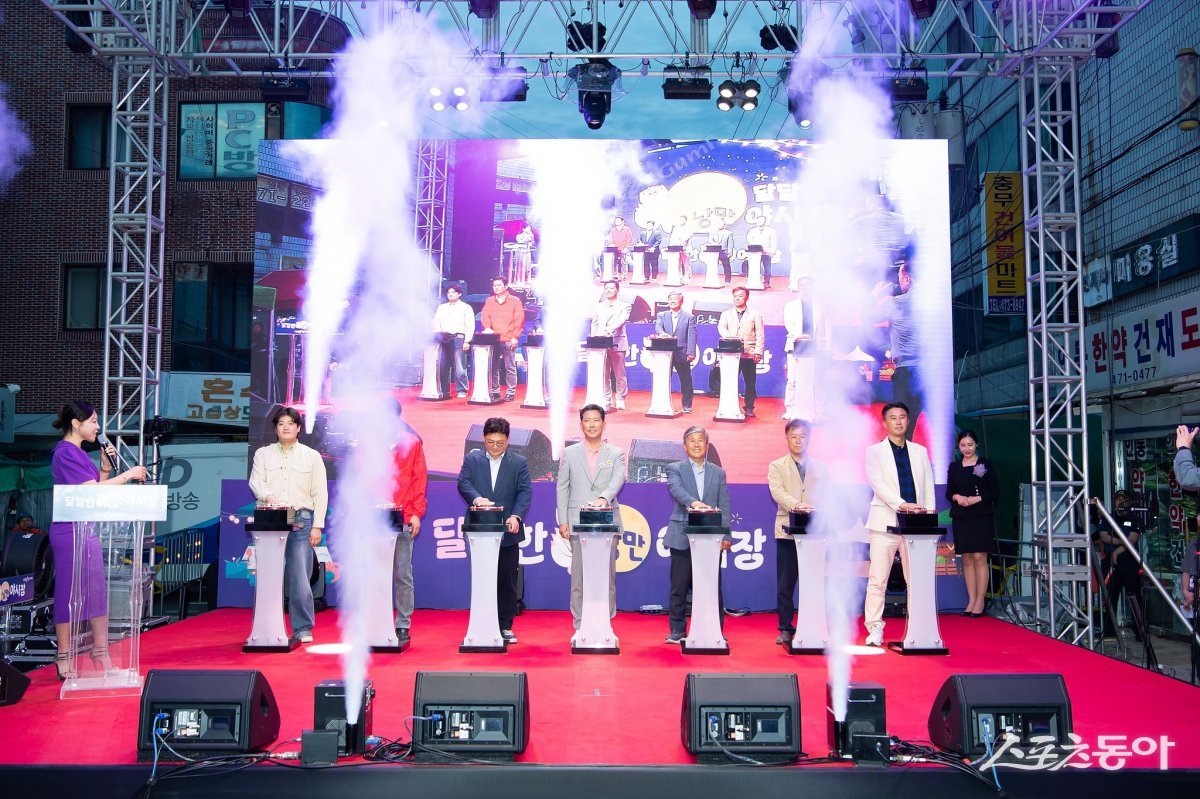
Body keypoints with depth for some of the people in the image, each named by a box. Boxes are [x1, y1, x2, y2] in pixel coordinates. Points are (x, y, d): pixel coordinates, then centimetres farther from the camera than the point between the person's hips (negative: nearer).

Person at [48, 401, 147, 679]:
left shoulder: (78, 453, 14)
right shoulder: (65, 453, -15)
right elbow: (93, 491, -20)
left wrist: (105, 466, 4)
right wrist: (128, 475, -11)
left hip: (88, 529, 9)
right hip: (70, 531, -9)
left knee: (97, 591, 11)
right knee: (69, 593, -1)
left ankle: (101, 652, 18)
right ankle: (64, 658, 9)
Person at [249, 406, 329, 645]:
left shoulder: (312, 456, 12)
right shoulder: (263, 454, 15)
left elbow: (320, 493, 7)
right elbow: (256, 481, 1)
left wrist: (317, 526, -2)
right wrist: (268, 497, -21)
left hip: (301, 521, -1)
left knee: (300, 578, -5)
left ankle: (303, 630, 1)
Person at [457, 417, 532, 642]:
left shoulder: (519, 463, 5)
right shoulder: (472, 459, 7)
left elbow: (525, 492, -4)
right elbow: (463, 483, -6)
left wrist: (516, 516, -20)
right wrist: (477, 498, -26)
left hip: (508, 531, 0)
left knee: (507, 581, 4)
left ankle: (505, 626, 13)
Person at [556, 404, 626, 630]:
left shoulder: (616, 454, 8)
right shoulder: (569, 453, 10)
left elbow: (617, 480, -9)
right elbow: (562, 489, 8)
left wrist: (603, 497, -29)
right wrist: (563, 521, 0)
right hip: (578, 523, 0)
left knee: (607, 575, 2)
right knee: (579, 576, 1)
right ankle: (580, 626, 7)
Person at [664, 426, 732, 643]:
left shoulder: (718, 473, 14)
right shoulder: (674, 469, 7)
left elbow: (724, 507, 10)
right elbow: (676, 489, -15)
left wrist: (726, 536, 0)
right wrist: (693, 502, -34)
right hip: (683, 537, -1)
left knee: (712, 585, 1)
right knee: (679, 586, 3)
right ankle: (677, 630, 14)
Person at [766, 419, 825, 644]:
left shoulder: (820, 468, 16)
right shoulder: (777, 466, 8)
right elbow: (777, 492, -8)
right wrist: (797, 504, -26)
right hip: (788, 531, -1)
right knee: (785, 584, 1)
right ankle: (786, 629, 8)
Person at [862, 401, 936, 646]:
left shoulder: (920, 451, 15)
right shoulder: (875, 451, 4)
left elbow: (929, 487, 13)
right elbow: (877, 483, -10)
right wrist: (902, 504, -22)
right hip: (885, 522, -3)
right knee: (877, 580, -3)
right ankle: (875, 629, 2)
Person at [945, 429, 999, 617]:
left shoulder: (987, 464, 2)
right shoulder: (954, 467, 12)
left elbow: (995, 492, -1)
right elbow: (949, 492, 13)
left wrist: (975, 499, -14)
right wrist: (956, 497, -9)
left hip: (982, 517, -3)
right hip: (961, 518, 3)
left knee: (979, 557, -8)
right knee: (967, 559, 3)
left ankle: (980, 601, -2)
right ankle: (971, 600, 8)